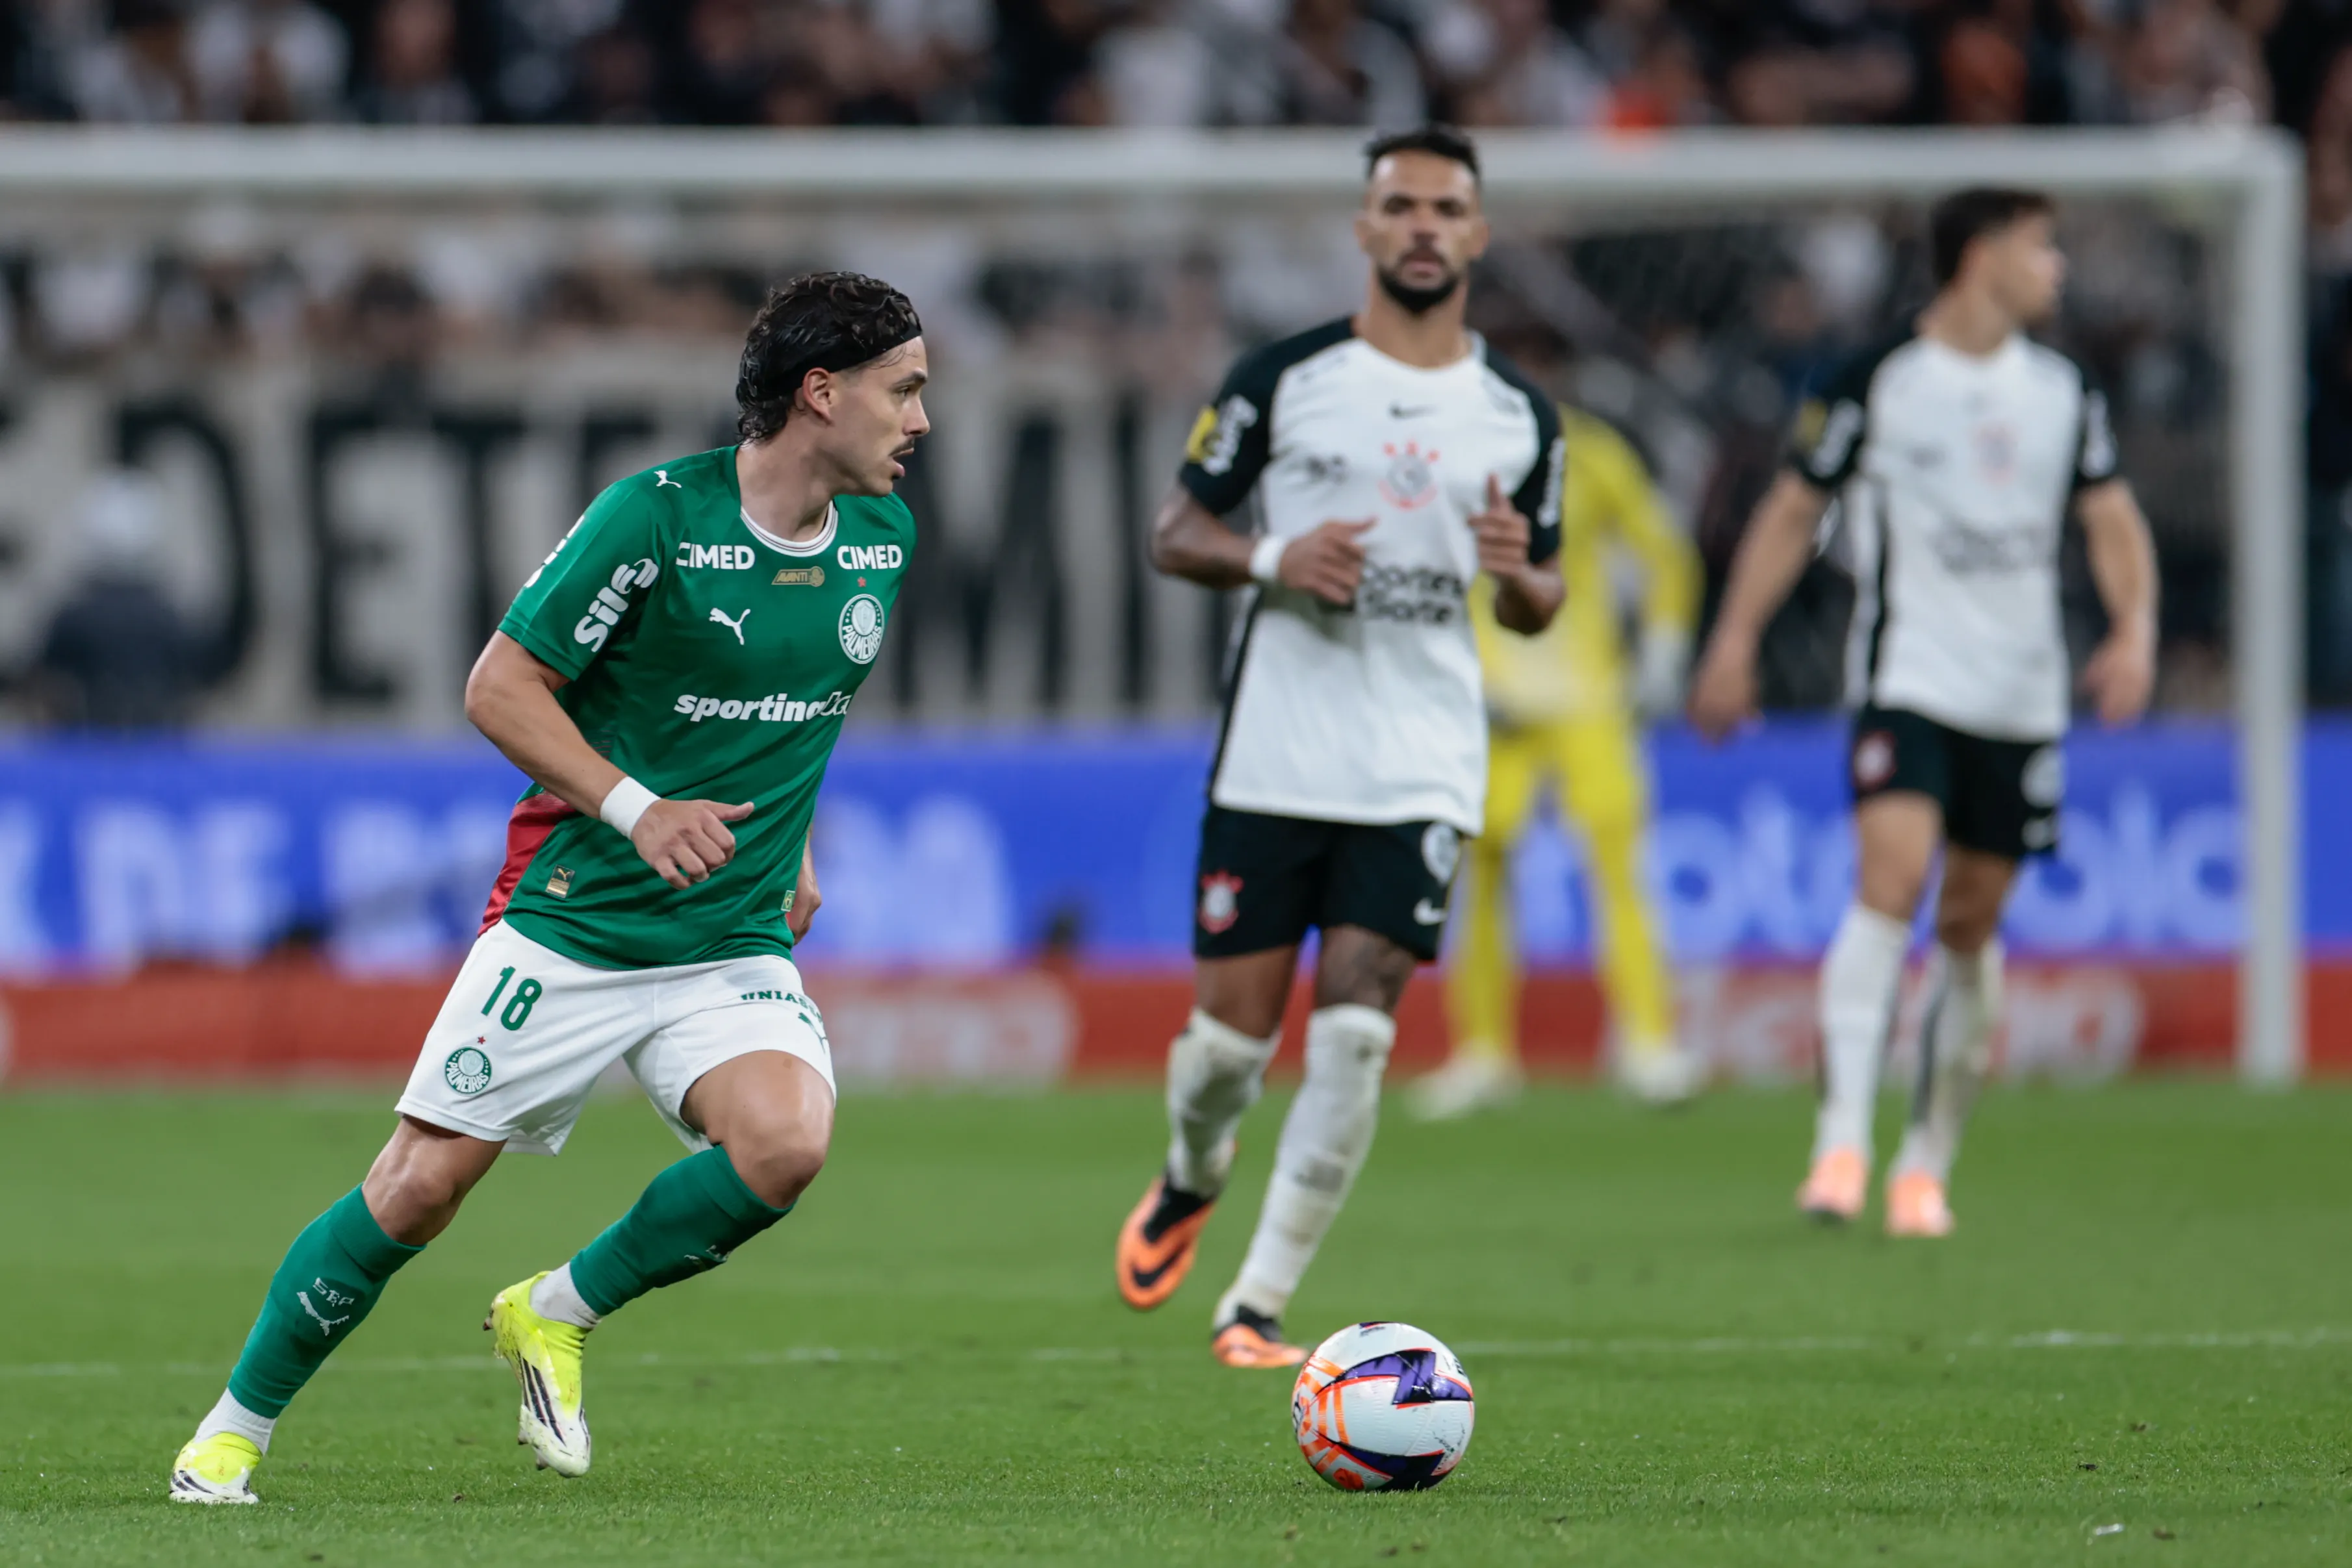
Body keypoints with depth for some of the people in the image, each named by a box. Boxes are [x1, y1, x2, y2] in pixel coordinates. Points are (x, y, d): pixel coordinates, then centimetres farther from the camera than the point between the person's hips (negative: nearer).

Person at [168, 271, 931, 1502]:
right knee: (421, 1185, -4)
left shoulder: (881, 538, 5)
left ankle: (557, 1316, 1)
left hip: (736, 944, 4)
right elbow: (499, 686, -11)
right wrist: (636, 808, -21)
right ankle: (235, 1425, 16)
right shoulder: (656, 518, -15)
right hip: (569, 925, -4)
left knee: (785, 1143, -24)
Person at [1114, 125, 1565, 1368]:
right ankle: (1192, 1181, 36)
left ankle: (1257, 1304, -3)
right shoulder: (1282, 379, 1)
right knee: (1231, 1032, 1)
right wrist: (1272, 557, -14)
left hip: (1421, 773, 1)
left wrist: (1518, 572, -7)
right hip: (1273, 757, -1)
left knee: (1354, 1035, -11)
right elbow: (1174, 534, 5)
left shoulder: (1518, 416, 8)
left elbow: (1537, 607, 17)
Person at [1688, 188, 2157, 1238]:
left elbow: (2112, 521, 15)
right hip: (1908, 673, -5)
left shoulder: (2064, 393, 10)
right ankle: (1842, 1141, -26)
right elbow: (1792, 511, 5)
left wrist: (2134, 629, -2)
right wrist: (1734, 642, 0)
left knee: (1971, 922, 7)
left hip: (2022, 696, 5)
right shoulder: (1876, 384, -3)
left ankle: (1927, 1165, 16)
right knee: (1891, 879, -23)